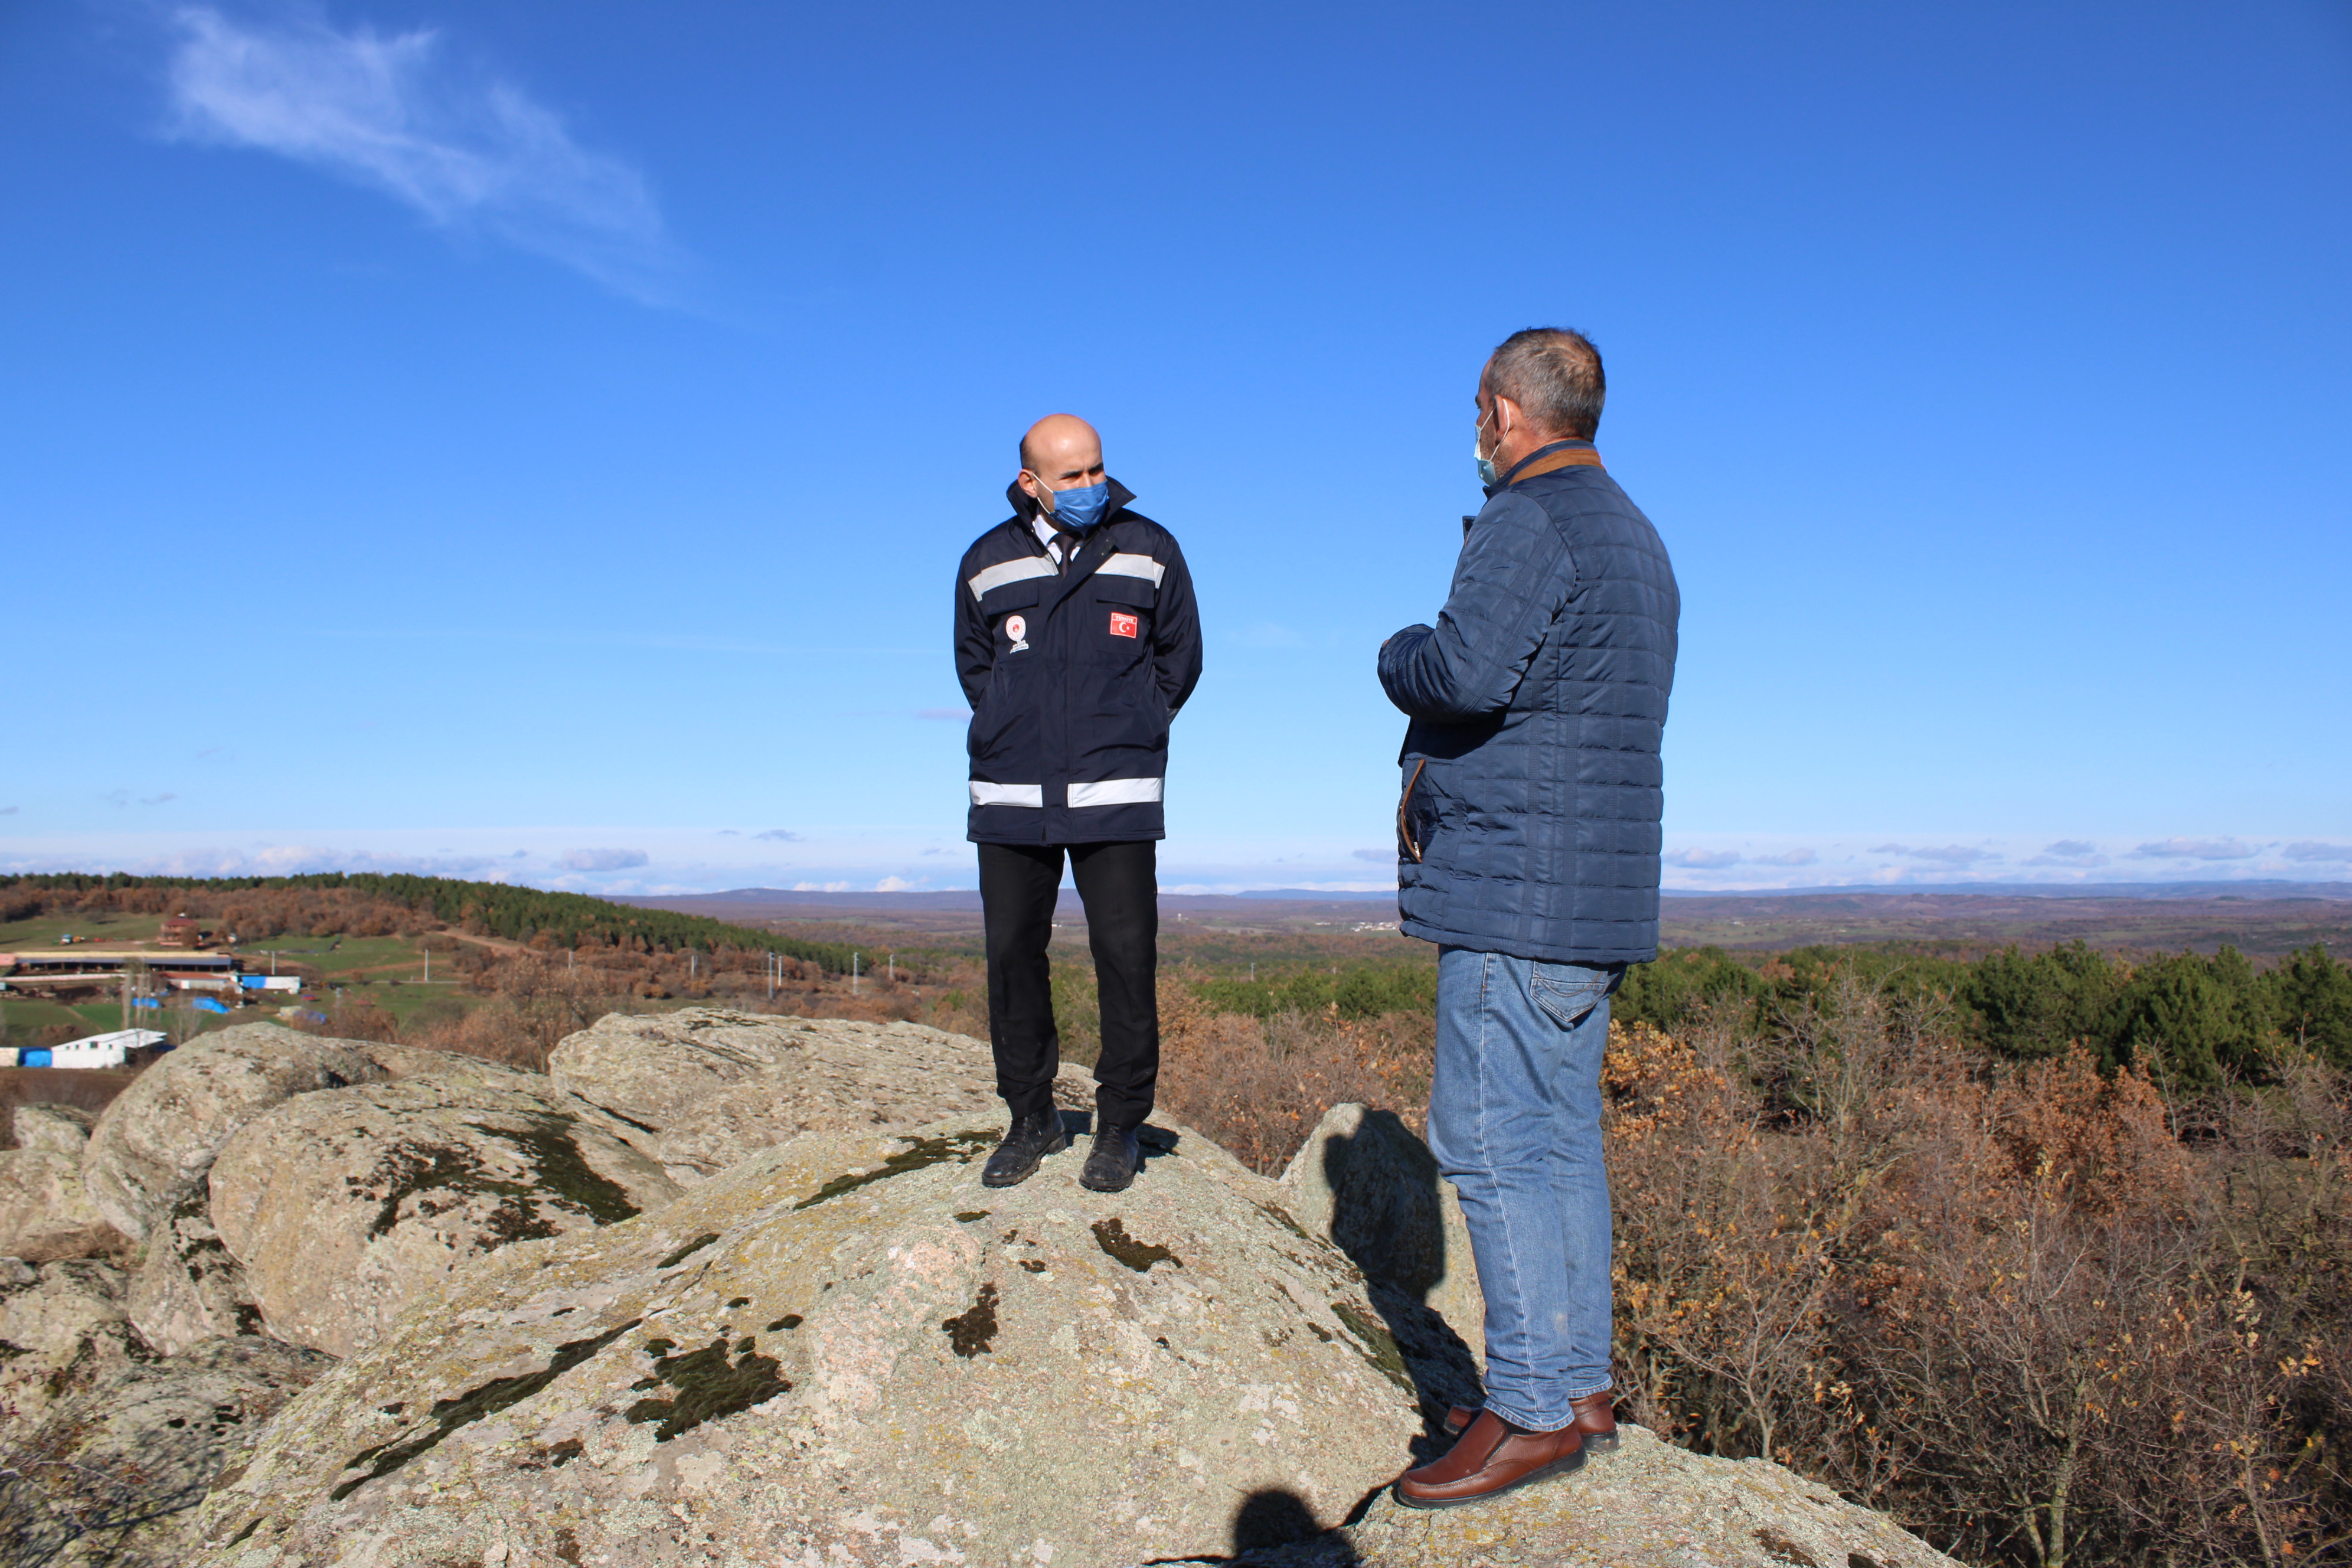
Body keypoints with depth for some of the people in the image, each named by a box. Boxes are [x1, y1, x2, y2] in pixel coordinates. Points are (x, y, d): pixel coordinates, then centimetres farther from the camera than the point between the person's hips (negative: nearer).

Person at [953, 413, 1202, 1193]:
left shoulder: (1149, 551, 5)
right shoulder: (987, 563, 8)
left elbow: (1180, 656, 13)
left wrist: (1129, 730, 6)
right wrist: (1015, 733, 8)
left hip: (1117, 794, -2)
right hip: (1010, 795, 2)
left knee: (1126, 954, -3)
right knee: (1012, 953, 4)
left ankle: (1121, 1124, 11)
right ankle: (1031, 1118, 19)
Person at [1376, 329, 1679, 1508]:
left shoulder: (1529, 521, -10)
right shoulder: (1634, 537, 22)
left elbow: (1466, 669, -24)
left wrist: (1397, 654, -2)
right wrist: (1435, 773, 13)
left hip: (1521, 885, -10)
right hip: (1600, 892, 10)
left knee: (1491, 1137, -6)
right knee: (1561, 1136, 13)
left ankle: (1532, 1411, 0)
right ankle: (1579, 1387, 20)